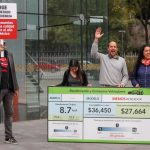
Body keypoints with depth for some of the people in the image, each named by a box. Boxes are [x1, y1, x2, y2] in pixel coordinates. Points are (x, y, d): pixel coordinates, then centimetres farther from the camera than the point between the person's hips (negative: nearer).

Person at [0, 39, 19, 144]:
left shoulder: (9, 55, 14)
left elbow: (13, 71, 14)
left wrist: (15, 87, 10)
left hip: (9, 89, 5)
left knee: (9, 113, 8)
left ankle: (9, 136, 14)